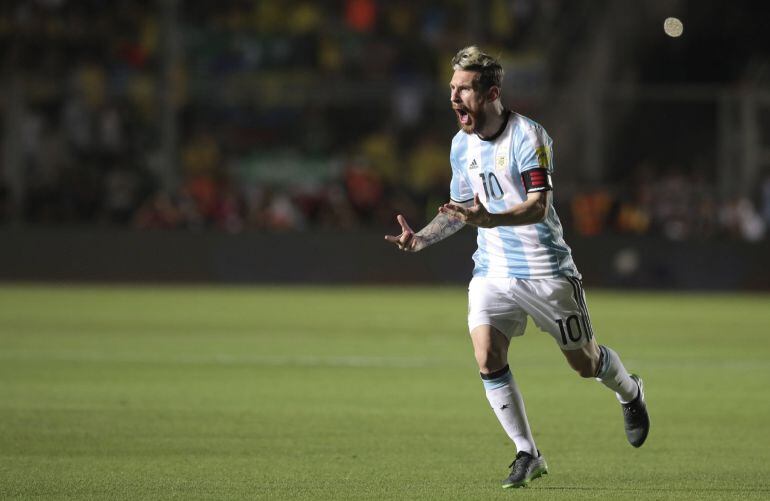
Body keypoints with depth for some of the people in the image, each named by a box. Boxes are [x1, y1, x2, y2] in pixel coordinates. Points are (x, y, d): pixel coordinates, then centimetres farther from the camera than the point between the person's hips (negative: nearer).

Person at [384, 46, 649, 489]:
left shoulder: (529, 136, -17)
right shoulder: (462, 145, 5)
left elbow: (537, 206, -26)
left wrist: (490, 219, -43)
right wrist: (420, 238, 3)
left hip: (546, 270, -5)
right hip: (493, 270, 5)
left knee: (585, 363, 7)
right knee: (488, 357, -16)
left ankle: (630, 394, 42)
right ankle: (528, 454, -4)